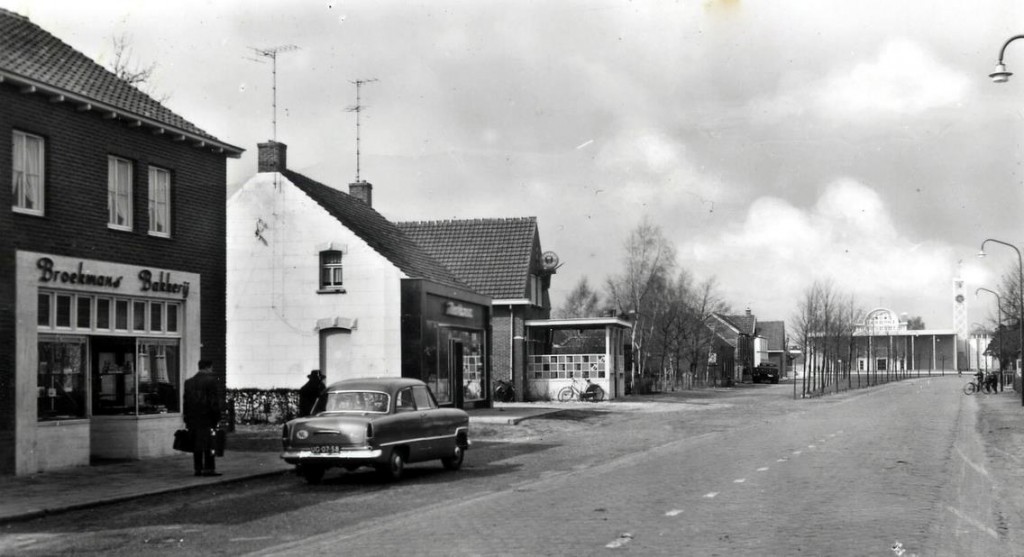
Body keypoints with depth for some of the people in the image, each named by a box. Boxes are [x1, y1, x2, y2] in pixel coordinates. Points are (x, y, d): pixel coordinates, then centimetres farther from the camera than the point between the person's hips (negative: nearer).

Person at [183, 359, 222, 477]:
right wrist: (217, 417, -6)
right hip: (207, 418, -6)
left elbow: (186, 401, 13)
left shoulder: (188, 382, 12)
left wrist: (187, 420, 17)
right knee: (209, 444, -3)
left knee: (196, 445, 9)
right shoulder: (211, 380, -8)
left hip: (192, 418, 6)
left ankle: (198, 468, 11)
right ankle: (209, 468, -4)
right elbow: (214, 401, -11)